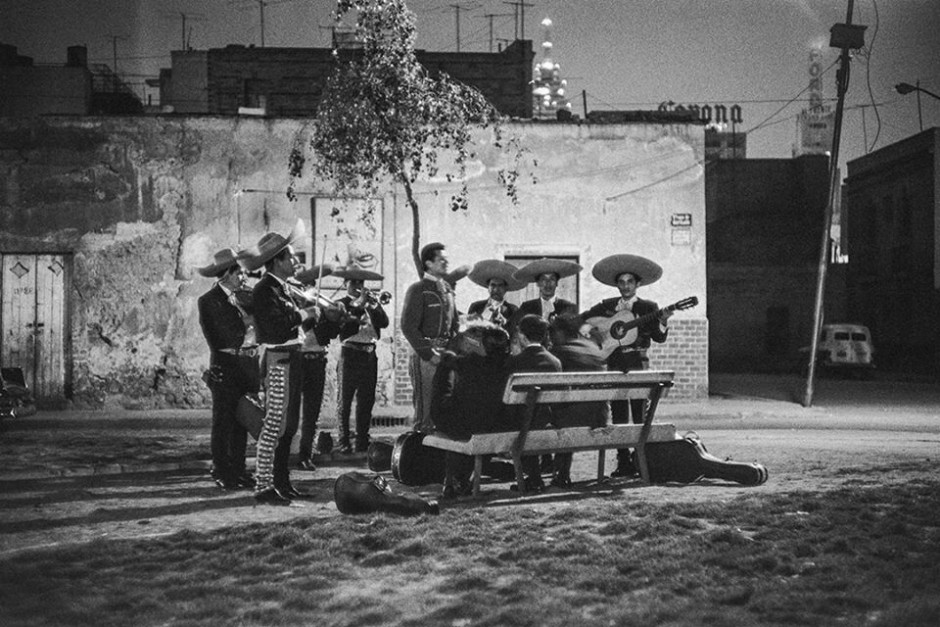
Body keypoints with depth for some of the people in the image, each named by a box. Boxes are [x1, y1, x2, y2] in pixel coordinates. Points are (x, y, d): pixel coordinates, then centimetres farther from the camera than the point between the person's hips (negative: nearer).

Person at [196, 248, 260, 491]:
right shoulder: (208, 301, -3)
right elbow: (213, 338, -6)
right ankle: (221, 473, 7)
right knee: (223, 422, 0)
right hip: (226, 366, -5)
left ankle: (238, 469, 19)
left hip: (249, 364, 5)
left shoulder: (247, 295, 11)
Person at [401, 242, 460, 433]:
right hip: (426, 355, -7)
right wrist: (429, 354, -15)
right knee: (425, 405, -4)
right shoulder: (417, 290, -7)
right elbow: (408, 327, -12)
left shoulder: (447, 289, 16)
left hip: (447, 354, 7)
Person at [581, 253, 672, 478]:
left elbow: (659, 338, -2)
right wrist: (588, 328, -6)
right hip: (613, 366, 2)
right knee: (619, 416, 3)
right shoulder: (606, 306, 13)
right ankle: (623, 462, 7)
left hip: (638, 365, -2)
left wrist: (662, 322, -20)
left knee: (640, 416, -8)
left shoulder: (648, 307, 7)